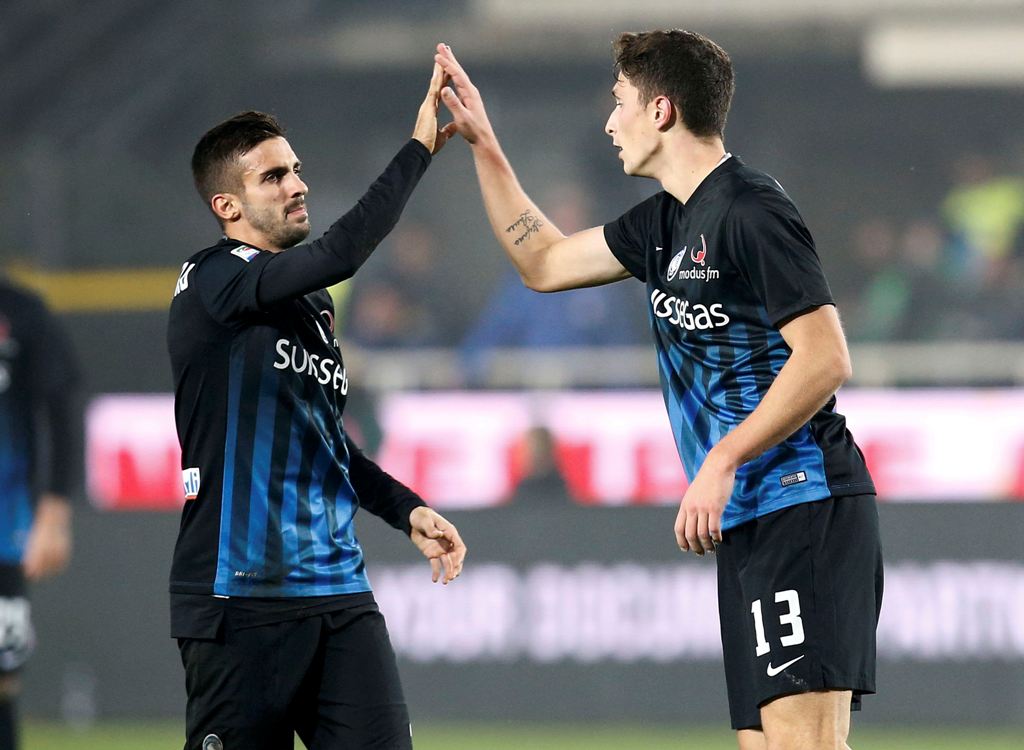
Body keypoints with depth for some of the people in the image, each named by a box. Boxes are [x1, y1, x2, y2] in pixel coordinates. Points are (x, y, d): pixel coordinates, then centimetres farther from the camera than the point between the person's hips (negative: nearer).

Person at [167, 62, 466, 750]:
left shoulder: (314, 304, 19)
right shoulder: (213, 281, -8)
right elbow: (340, 253, -23)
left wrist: (409, 511, 16)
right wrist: (419, 148, -17)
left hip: (338, 592, 7)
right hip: (240, 596, -7)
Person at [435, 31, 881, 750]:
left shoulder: (751, 211, -11)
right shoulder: (667, 222, 18)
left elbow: (826, 359, -17)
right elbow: (545, 263, 32)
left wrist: (722, 461, -19)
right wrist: (483, 144, 28)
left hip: (803, 508, -10)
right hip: (750, 522, 10)